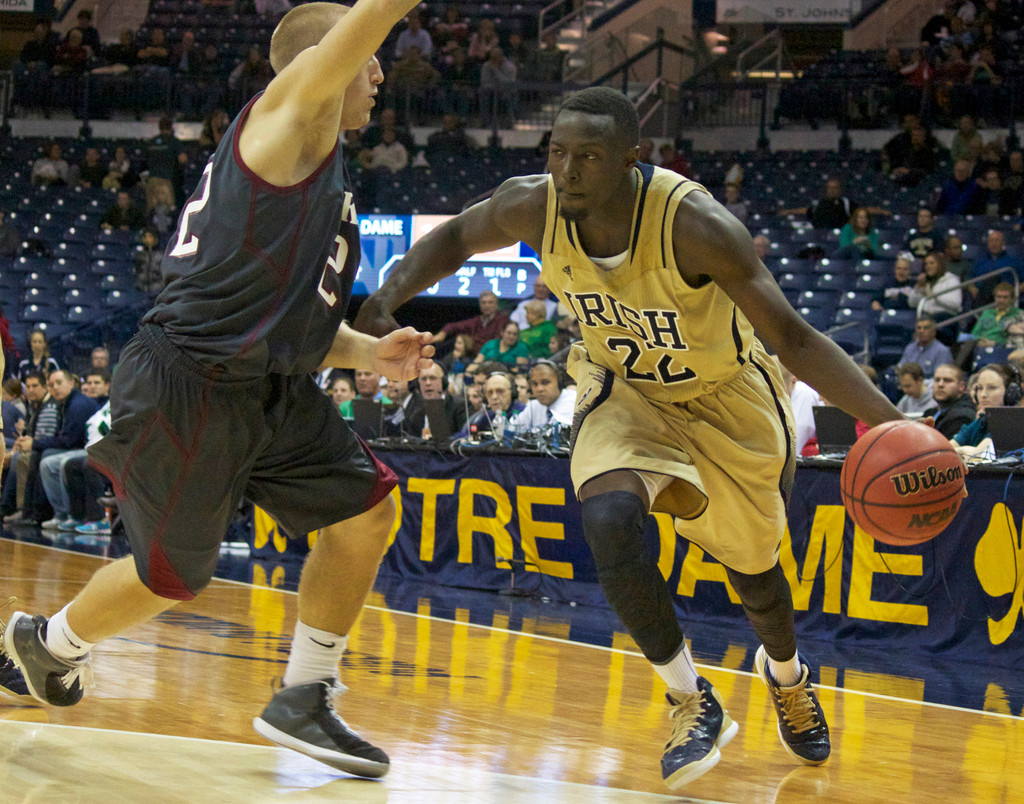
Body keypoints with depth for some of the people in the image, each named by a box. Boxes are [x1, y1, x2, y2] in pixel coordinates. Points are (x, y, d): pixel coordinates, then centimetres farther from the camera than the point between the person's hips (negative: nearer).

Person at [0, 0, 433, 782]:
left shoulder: (316, 168, 20)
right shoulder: (290, 111, -7)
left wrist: (369, 351, 10)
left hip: (268, 391, 10)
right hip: (189, 387, -9)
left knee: (365, 509, 2)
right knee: (171, 576, 4)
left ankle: (303, 702, 12)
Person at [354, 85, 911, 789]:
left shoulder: (694, 223, -37)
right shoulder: (533, 206, -25)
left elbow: (794, 338, -33)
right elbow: (457, 238, -1)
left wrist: (890, 422, -45)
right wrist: (388, 300, -19)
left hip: (726, 398, -2)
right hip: (628, 392, 2)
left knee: (752, 565, 16)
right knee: (610, 520, -28)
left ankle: (787, 673, 53)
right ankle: (694, 703, -9)